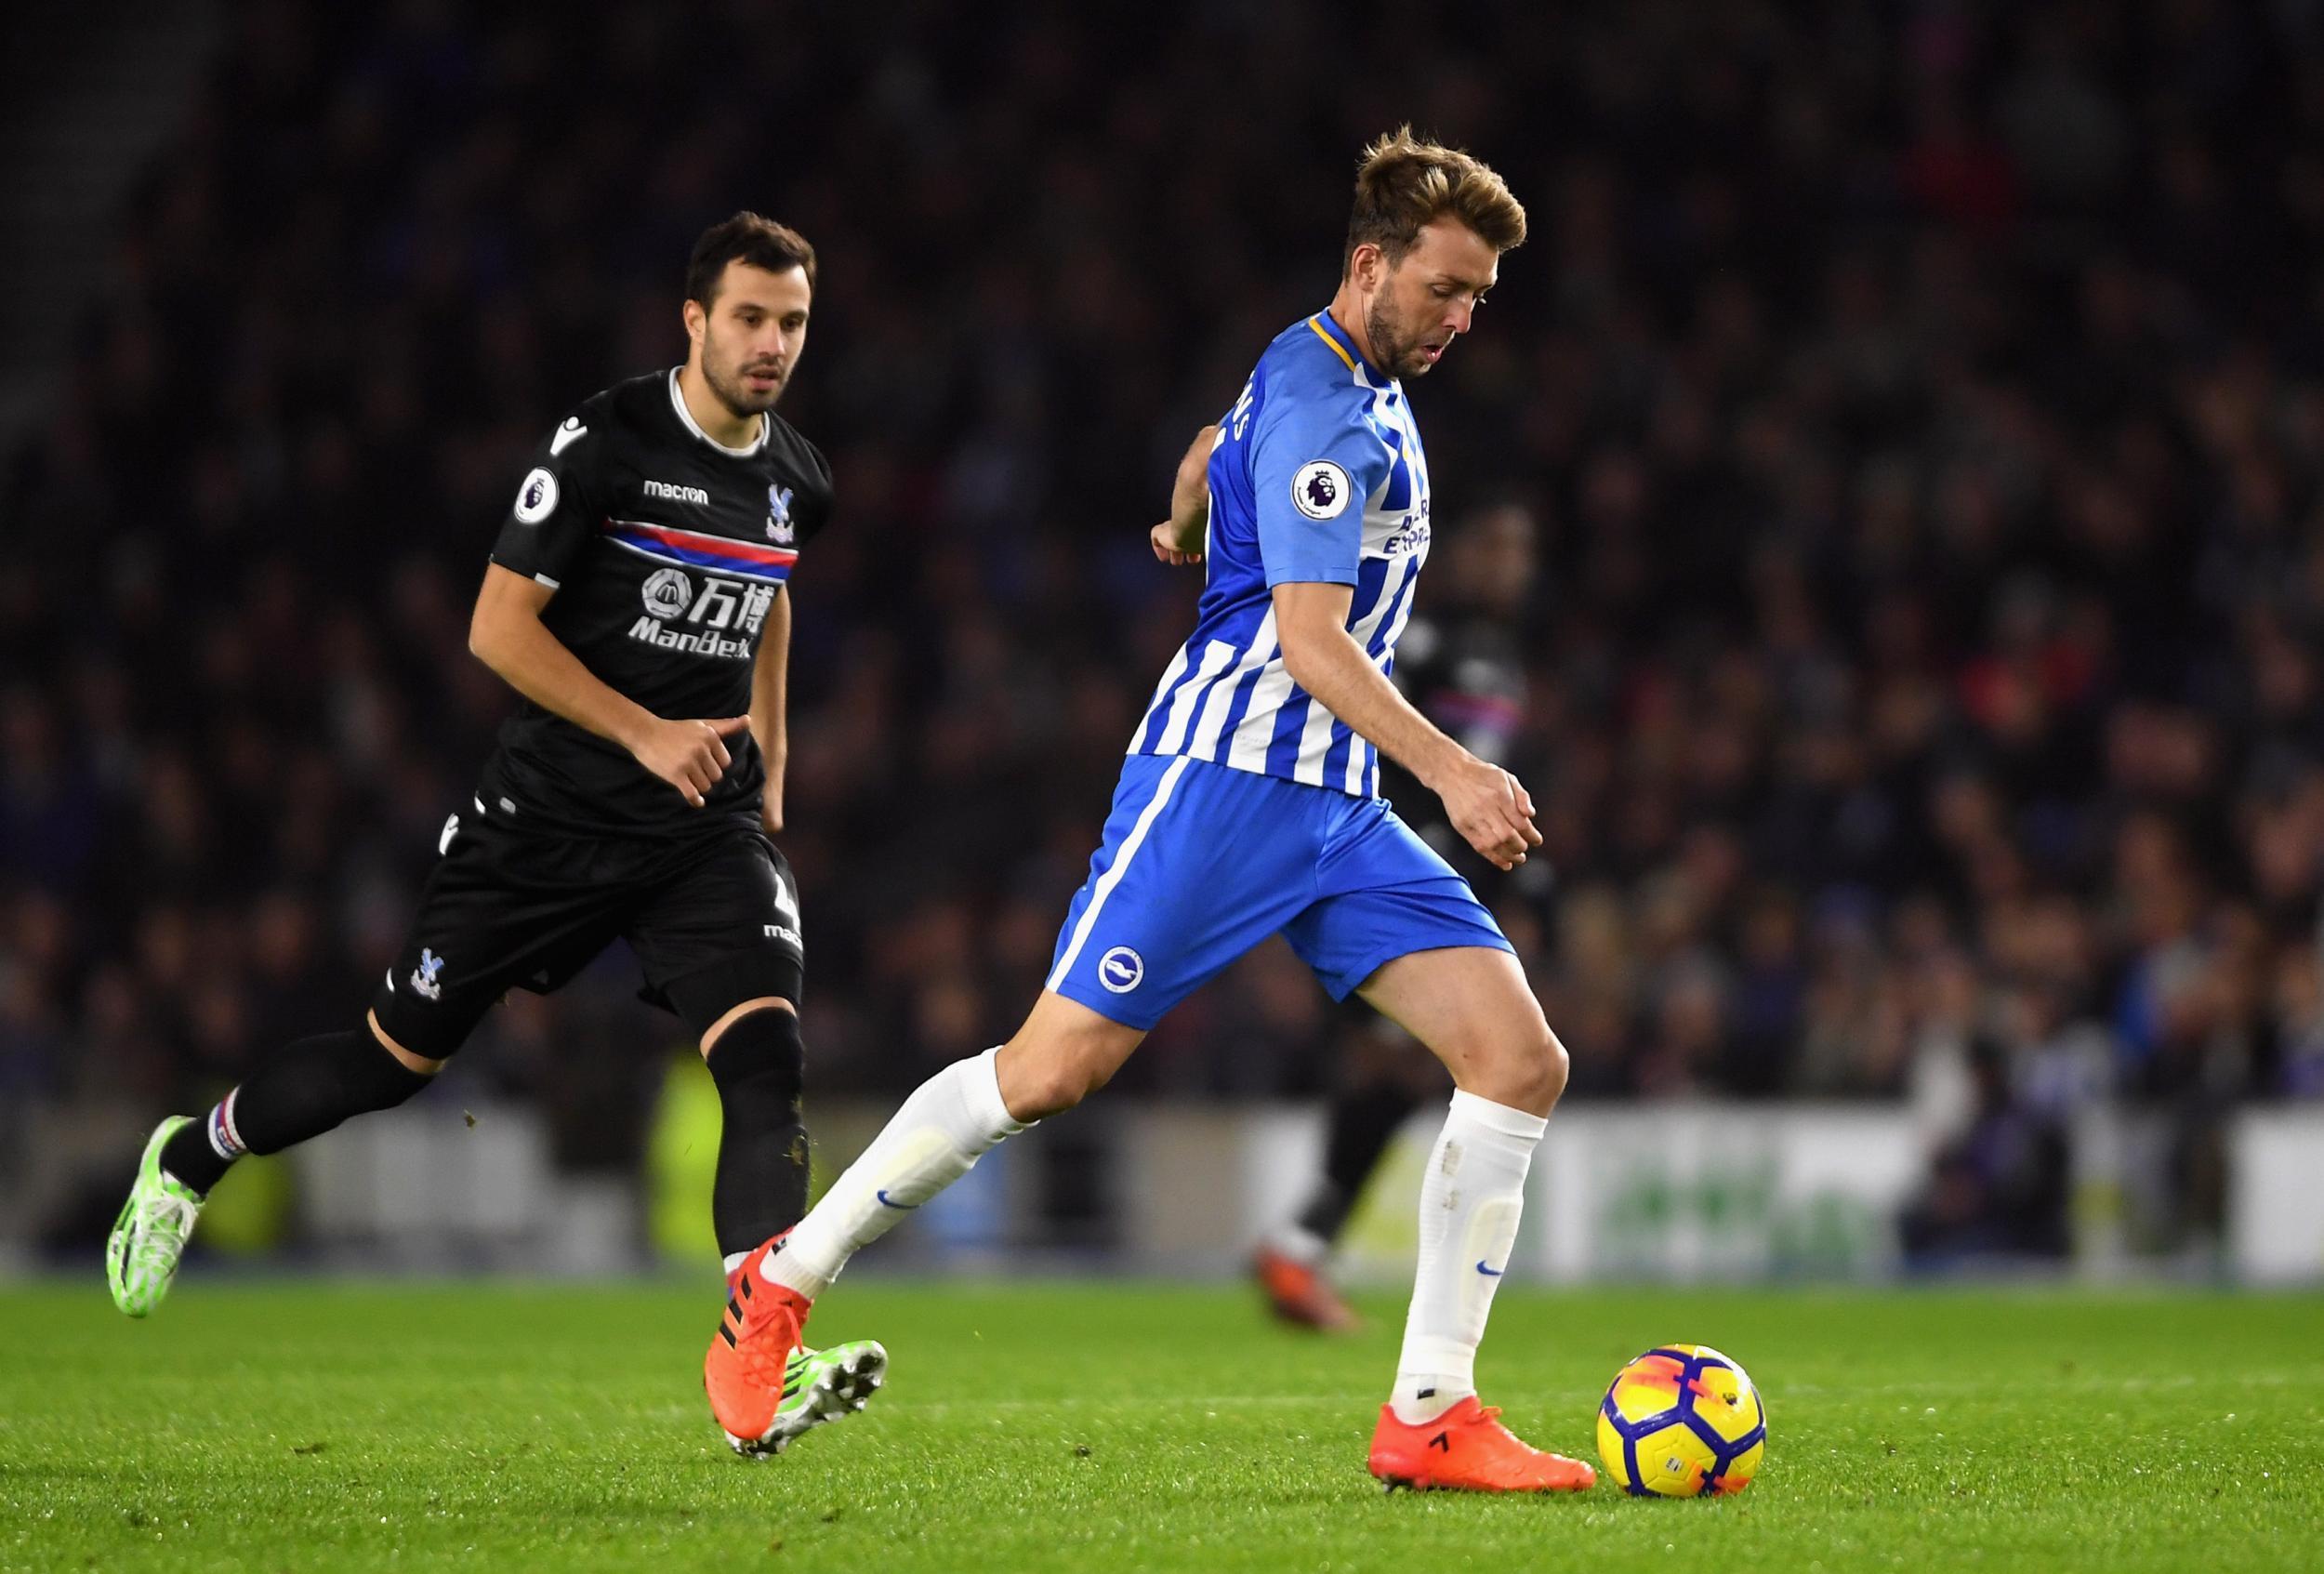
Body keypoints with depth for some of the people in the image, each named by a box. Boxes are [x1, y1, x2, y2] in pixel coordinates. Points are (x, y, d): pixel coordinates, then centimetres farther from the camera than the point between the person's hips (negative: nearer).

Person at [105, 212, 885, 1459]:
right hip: (552, 811, -4)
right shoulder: (605, 443, -13)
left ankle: (758, 1370, -31)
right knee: (404, 1053, 8)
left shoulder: (797, 482, 6)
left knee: (767, 1054, -20)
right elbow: (499, 628, -14)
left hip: (709, 821, 4)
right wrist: (645, 733, -20)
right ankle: (189, 1158, 37)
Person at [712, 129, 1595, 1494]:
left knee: (1521, 1060, -6)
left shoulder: (1367, 391, 17)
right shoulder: (1316, 405, -13)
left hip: (1338, 813, 9)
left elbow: (1213, 449, 38)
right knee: (1053, 1070, -9)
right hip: (1226, 779, -9)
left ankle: (1429, 1417, -6)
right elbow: (1312, 639, -22)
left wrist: (1189, 530, 59)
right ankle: (784, 1284, 8)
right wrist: (1452, 770, -30)